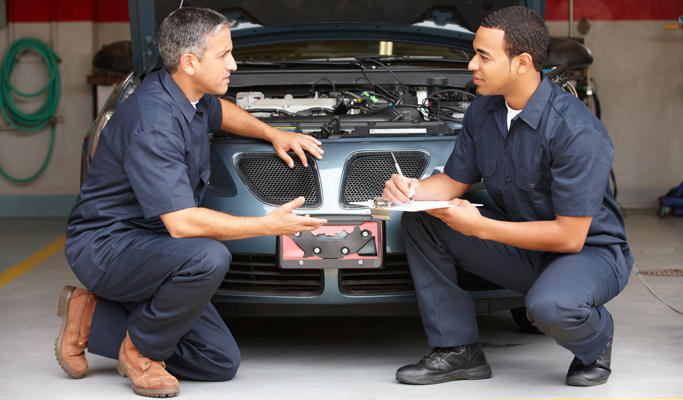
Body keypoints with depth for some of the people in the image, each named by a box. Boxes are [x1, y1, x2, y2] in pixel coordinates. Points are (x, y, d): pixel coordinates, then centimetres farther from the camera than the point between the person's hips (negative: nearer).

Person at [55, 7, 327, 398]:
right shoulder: (153, 124, -26)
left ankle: (93, 318, 11)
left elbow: (220, 111, 30)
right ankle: (141, 351, -12)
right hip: (106, 245, -9)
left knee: (222, 362, 2)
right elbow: (181, 223, -31)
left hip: (145, 242, 9)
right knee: (209, 257, -37)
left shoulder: (192, 97, 3)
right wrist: (270, 225, -25)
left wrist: (273, 133, 13)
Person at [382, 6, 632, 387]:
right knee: (419, 221, -6)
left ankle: (595, 342, -1)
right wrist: (413, 190, -15)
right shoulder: (484, 111, -3)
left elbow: (570, 237, -27)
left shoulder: (577, 131, -27)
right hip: (523, 247, 7)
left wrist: (480, 227, -27)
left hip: (591, 251, -7)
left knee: (549, 306, -40)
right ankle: (459, 350, -1)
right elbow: (454, 181, 9)